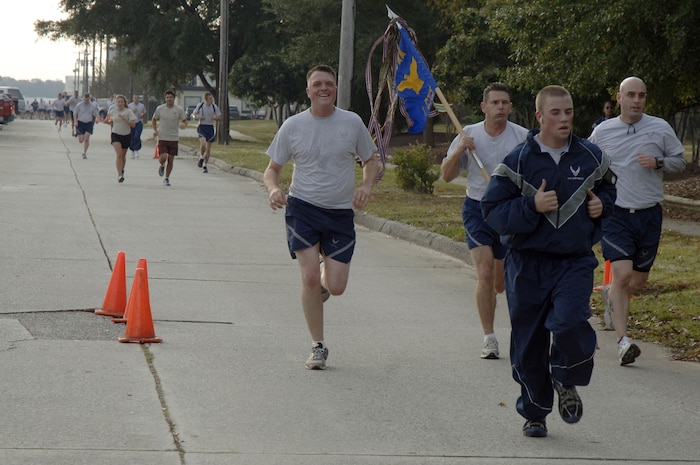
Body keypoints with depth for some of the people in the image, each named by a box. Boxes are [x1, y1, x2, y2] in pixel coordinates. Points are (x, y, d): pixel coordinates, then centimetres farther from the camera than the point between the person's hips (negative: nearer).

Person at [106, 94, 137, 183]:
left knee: (123, 155, 13)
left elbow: (133, 124, -13)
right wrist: (107, 122, -4)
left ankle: (122, 171, 39)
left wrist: (124, 119, -23)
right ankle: (119, 175, -21)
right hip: (116, 135, 0)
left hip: (126, 135, 0)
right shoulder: (112, 111, 1)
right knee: (119, 154, -18)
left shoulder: (128, 111, -7)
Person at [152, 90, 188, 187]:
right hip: (162, 138, -1)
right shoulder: (160, 109, 0)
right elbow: (154, 120, 14)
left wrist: (183, 125, -19)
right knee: (163, 158, -15)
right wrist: (155, 130, -2)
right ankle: (162, 166, 22)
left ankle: (167, 179, 19)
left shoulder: (179, 110, -1)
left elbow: (185, 121, 5)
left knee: (171, 160, 3)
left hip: (174, 138, 1)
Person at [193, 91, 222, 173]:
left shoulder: (214, 107, -2)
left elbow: (220, 118, 6)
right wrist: (198, 116, -9)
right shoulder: (200, 105, -4)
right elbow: (194, 113, 13)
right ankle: (201, 158, 4)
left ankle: (204, 166, 21)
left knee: (208, 148, 6)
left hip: (210, 127, 2)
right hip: (202, 127, -2)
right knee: (203, 143, -25)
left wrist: (215, 118, -17)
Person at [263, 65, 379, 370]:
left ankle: (323, 282, 35)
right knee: (309, 278, -12)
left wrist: (366, 186, -8)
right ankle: (318, 347, 3)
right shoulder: (292, 126, 0)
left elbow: (371, 161, 13)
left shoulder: (352, 123, 1)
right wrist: (273, 189, -16)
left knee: (336, 287, -5)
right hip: (302, 208, -1)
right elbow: (272, 169, 7)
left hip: (341, 212, 1)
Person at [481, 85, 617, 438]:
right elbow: (492, 210, -6)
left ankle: (567, 382, 8)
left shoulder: (591, 157, 4)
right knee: (528, 342, 6)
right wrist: (532, 206, -20)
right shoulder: (518, 161, -4)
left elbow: (608, 189, 24)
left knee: (570, 324, -23)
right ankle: (534, 413, 26)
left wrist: (602, 204, 1)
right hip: (528, 263, 0)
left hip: (575, 261, 0)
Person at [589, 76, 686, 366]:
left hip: (649, 214, 2)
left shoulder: (660, 129, 2)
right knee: (622, 274, -18)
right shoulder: (602, 132, 2)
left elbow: (680, 161, 8)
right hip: (615, 214, -2)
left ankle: (611, 295, 45)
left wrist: (658, 162, -10)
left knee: (638, 282, 10)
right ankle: (623, 341, -17)